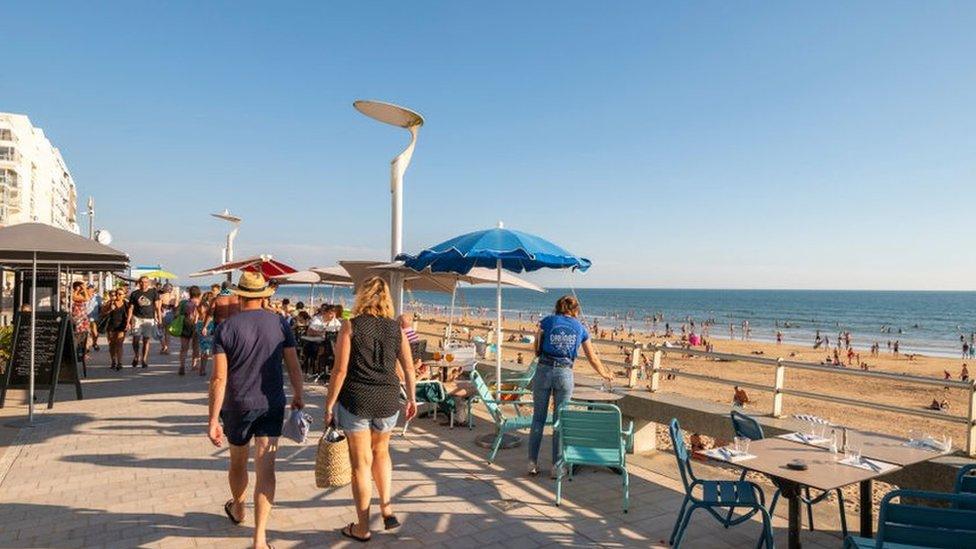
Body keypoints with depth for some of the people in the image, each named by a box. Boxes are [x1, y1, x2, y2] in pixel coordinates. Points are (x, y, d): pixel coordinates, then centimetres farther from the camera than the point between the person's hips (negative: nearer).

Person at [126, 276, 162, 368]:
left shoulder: (153, 292, 4)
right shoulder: (134, 294, 6)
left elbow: (157, 307, 4)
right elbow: (131, 308, 7)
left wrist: (159, 319, -3)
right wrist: (128, 321, 2)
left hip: (149, 319, 0)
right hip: (137, 318, 0)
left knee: (146, 340, 1)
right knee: (135, 340, -4)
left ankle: (144, 360, 8)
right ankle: (136, 356, 21)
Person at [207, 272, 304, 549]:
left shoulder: (226, 328, -8)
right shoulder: (280, 324, -4)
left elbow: (219, 378, -13)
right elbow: (294, 368, -2)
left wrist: (213, 420, -9)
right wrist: (297, 397, 14)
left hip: (238, 406, 0)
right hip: (272, 405, 0)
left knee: (238, 462, 22)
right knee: (266, 468, 1)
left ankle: (237, 509, 48)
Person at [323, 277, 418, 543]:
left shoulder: (351, 325, -7)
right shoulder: (396, 327, 2)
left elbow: (341, 369, -11)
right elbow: (408, 367, 4)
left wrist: (329, 403, -3)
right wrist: (411, 398, 16)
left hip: (355, 400, -3)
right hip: (388, 400, 3)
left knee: (361, 461, 9)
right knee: (381, 451, 26)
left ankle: (362, 528, 21)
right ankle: (387, 508, 18)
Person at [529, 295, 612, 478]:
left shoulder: (547, 321, 5)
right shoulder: (580, 328, 9)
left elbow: (537, 350, 7)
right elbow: (592, 358, 14)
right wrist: (605, 375, 29)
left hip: (544, 370, 0)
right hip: (565, 373, 0)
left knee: (538, 418, 9)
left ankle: (533, 463, 14)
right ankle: (557, 467, 13)